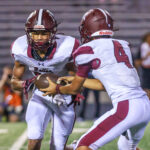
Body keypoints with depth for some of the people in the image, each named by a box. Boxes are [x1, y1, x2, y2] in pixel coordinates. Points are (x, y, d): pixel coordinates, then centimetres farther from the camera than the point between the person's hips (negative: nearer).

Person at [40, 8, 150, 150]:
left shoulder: (88, 51, -1)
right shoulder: (122, 45, 18)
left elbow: (75, 89, 12)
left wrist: (57, 89, 32)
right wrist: (76, 80, 39)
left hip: (126, 108, -8)